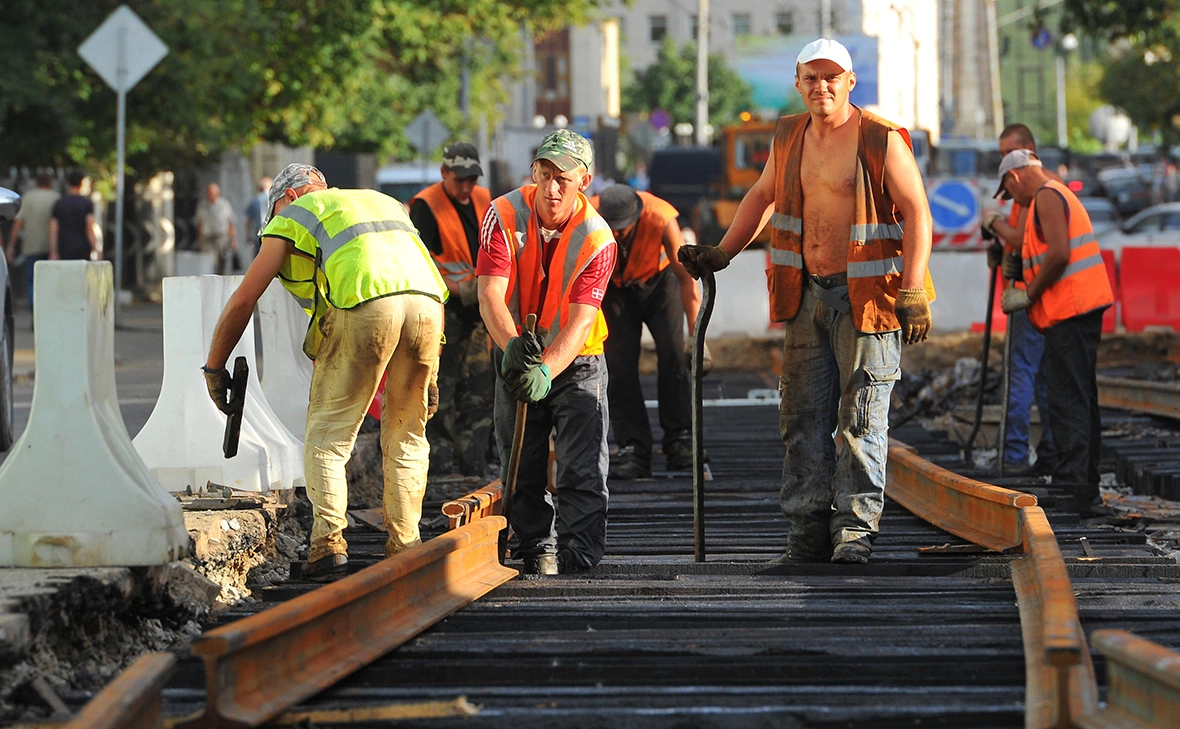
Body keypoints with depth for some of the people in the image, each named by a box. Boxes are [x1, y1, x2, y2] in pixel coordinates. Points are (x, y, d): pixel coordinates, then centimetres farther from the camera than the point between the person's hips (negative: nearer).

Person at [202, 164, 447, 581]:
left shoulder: (292, 216, 22)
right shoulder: (383, 201, 38)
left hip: (363, 304, -4)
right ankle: (404, 549, 13)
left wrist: (214, 368, 31)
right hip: (427, 301, 5)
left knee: (327, 436, 6)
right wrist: (429, 370, 35)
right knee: (406, 436, 16)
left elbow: (242, 302, 20)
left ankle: (329, 544, -5)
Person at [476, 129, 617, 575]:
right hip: (516, 357, 2)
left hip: (576, 361, -2)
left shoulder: (597, 239, -21)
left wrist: (548, 369, -45)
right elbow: (491, 294, -27)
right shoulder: (503, 216, -18)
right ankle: (537, 549, 20)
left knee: (582, 467, -12)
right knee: (523, 466, 7)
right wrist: (511, 344, -47)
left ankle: (578, 554, -12)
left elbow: (582, 320, -29)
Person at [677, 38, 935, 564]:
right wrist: (721, 254, 23)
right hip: (807, 296, 6)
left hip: (865, 295, -6)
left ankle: (855, 530, -2)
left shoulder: (881, 140, -8)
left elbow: (916, 211, -10)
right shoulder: (789, 137, 10)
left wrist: (912, 293, -17)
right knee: (804, 417, 4)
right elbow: (761, 197, 26)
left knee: (860, 416, -6)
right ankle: (807, 534, 8)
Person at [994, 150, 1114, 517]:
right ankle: (1087, 489, 17)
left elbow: (1059, 254, -21)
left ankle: (1071, 487, -17)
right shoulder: (1062, 195, 23)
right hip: (1086, 307, 11)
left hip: (1068, 309, -11)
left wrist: (1028, 294, -13)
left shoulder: (1046, 197, -9)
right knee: (1082, 400, 13)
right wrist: (1022, 268, 14)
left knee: (1067, 401, -13)